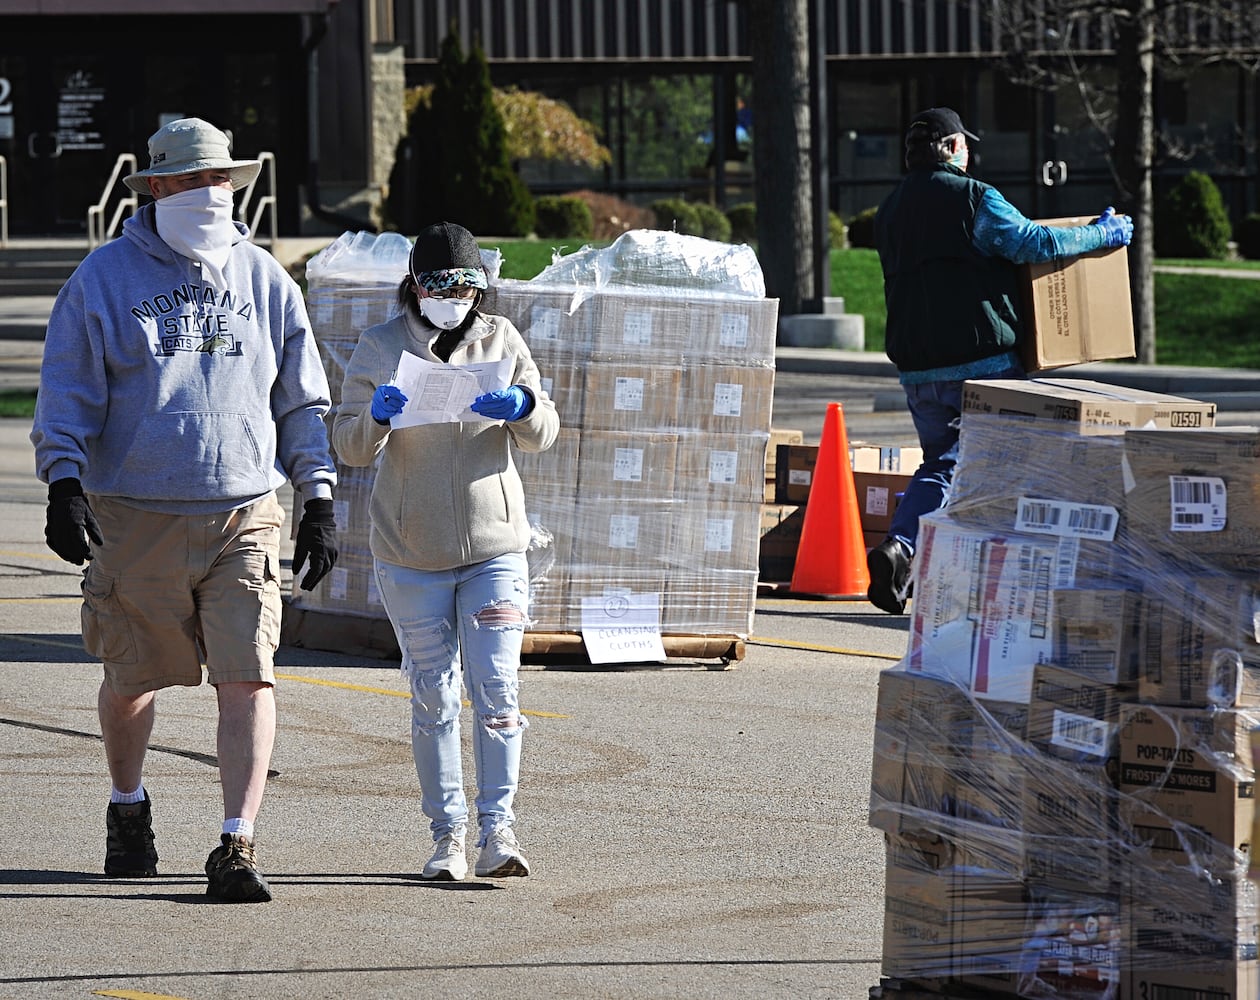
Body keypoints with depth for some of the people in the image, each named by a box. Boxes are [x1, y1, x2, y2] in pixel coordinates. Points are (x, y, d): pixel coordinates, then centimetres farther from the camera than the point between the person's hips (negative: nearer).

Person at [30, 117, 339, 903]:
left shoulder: (266, 282, 10)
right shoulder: (105, 278, 2)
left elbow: (303, 402, 16)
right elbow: (67, 394, 3)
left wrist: (319, 502, 11)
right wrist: (64, 485, -10)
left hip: (245, 515, 1)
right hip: (136, 518, -1)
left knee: (248, 680, -12)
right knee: (131, 680, 10)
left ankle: (238, 846, -11)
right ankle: (129, 807, 37)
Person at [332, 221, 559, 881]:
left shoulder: (500, 340, 4)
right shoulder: (381, 349, -2)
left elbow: (543, 435, 1)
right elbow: (349, 447, -6)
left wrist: (523, 407, -21)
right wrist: (376, 416, -28)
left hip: (495, 548, 0)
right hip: (411, 556, 0)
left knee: (496, 690, -8)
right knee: (433, 698, 5)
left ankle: (497, 828, -4)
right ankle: (447, 832, 11)